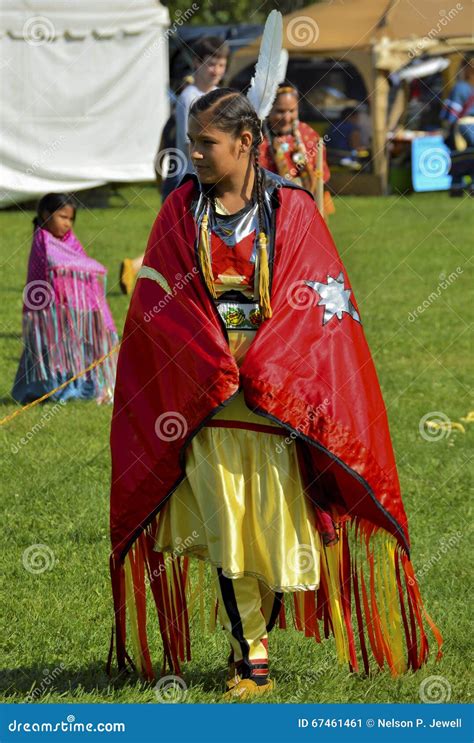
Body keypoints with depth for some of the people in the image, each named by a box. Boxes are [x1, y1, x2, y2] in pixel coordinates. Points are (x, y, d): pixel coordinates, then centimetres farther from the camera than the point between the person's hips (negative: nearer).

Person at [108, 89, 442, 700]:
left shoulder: (292, 209, 0)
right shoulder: (182, 209, 7)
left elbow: (320, 305, -3)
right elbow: (157, 300, 3)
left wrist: (262, 372, -13)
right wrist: (212, 366, -10)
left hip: (280, 396, -1)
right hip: (203, 396, 1)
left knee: (276, 525, -1)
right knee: (224, 527, -5)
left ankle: (261, 626, 20)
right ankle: (252, 659, 0)